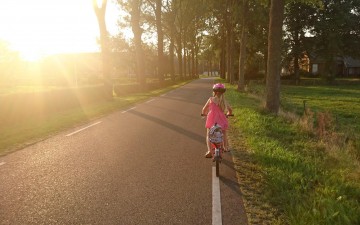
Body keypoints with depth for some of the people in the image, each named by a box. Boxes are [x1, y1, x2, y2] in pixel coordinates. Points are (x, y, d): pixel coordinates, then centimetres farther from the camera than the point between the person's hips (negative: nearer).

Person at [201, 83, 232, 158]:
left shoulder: (211, 99, 3)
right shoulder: (224, 101, 9)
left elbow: (204, 110, 10)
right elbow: (230, 110, 16)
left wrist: (203, 113, 31)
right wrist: (227, 114, 36)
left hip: (211, 119, -2)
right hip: (221, 120, 2)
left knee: (208, 135, 9)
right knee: (224, 133, 27)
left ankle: (209, 150, -8)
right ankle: (226, 147, 32)